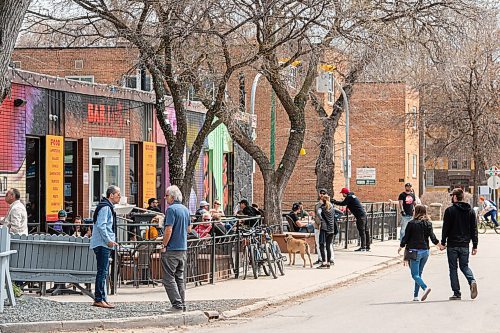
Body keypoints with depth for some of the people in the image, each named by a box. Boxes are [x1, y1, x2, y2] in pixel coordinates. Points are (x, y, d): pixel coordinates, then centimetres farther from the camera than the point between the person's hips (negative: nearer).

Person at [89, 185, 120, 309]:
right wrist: (109, 240, -22)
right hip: (102, 244, -11)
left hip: (105, 244, 11)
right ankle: (99, 299, -9)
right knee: (102, 272, -10)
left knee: (103, 271, 12)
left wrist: (111, 240, 20)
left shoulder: (108, 207, 20)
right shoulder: (105, 207, -13)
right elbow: (101, 225, -22)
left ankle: (102, 299, 16)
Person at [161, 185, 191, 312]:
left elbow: (168, 230, -20)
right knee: (180, 277, 14)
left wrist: (164, 245, -12)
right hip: (183, 249, 8)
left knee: (169, 279, -3)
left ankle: (177, 305, -9)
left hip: (171, 249, -8)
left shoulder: (171, 209, -15)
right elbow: (189, 229, 20)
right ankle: (182, 304, 14)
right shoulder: (185, 209, 11)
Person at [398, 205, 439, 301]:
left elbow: (406, 237, -3)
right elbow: (432, 236, 1)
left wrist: (401, 246, 14)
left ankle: (425, 287, -29)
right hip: (425, 251, 5)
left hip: (415, 251, -5)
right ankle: (415, 296, 13)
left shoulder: (412, 223, -7)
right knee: (419, 273, 15)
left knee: (415, 274, -5)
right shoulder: (428, 224, 3)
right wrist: (438, 243, 20)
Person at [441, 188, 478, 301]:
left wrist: (443, 242, -1)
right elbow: (474, 229, 6)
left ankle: (457, 293, 2)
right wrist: (475, 245, 9)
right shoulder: (470, 211, 6)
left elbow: (445, 228, -9)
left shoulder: (450, 210, -8)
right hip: (465, 245, 4)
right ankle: (472, 281, -13)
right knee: (464, 266, 17)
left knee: (453, 268, 5)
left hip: (452, 245, -4)